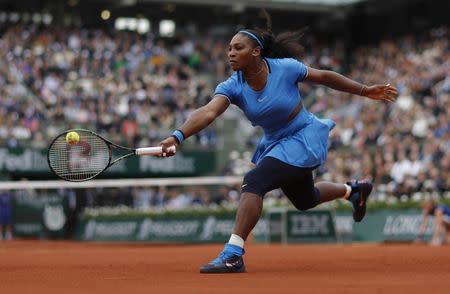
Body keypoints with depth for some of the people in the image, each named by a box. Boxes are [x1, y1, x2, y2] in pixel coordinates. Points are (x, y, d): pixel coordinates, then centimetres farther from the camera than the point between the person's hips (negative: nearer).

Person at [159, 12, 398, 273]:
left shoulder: (285, 67, -22)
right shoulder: (233, 86, -15)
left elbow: (324, 77, -6)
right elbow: (208, 112, -32)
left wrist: (366, 91, 2)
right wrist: (178, 136, -50)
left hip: (305, 139, -7)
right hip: (276, 143, 7)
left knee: (254, 182, -26)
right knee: (304, 200, 28)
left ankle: (233, 255, -26)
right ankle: (353, 190, 58)